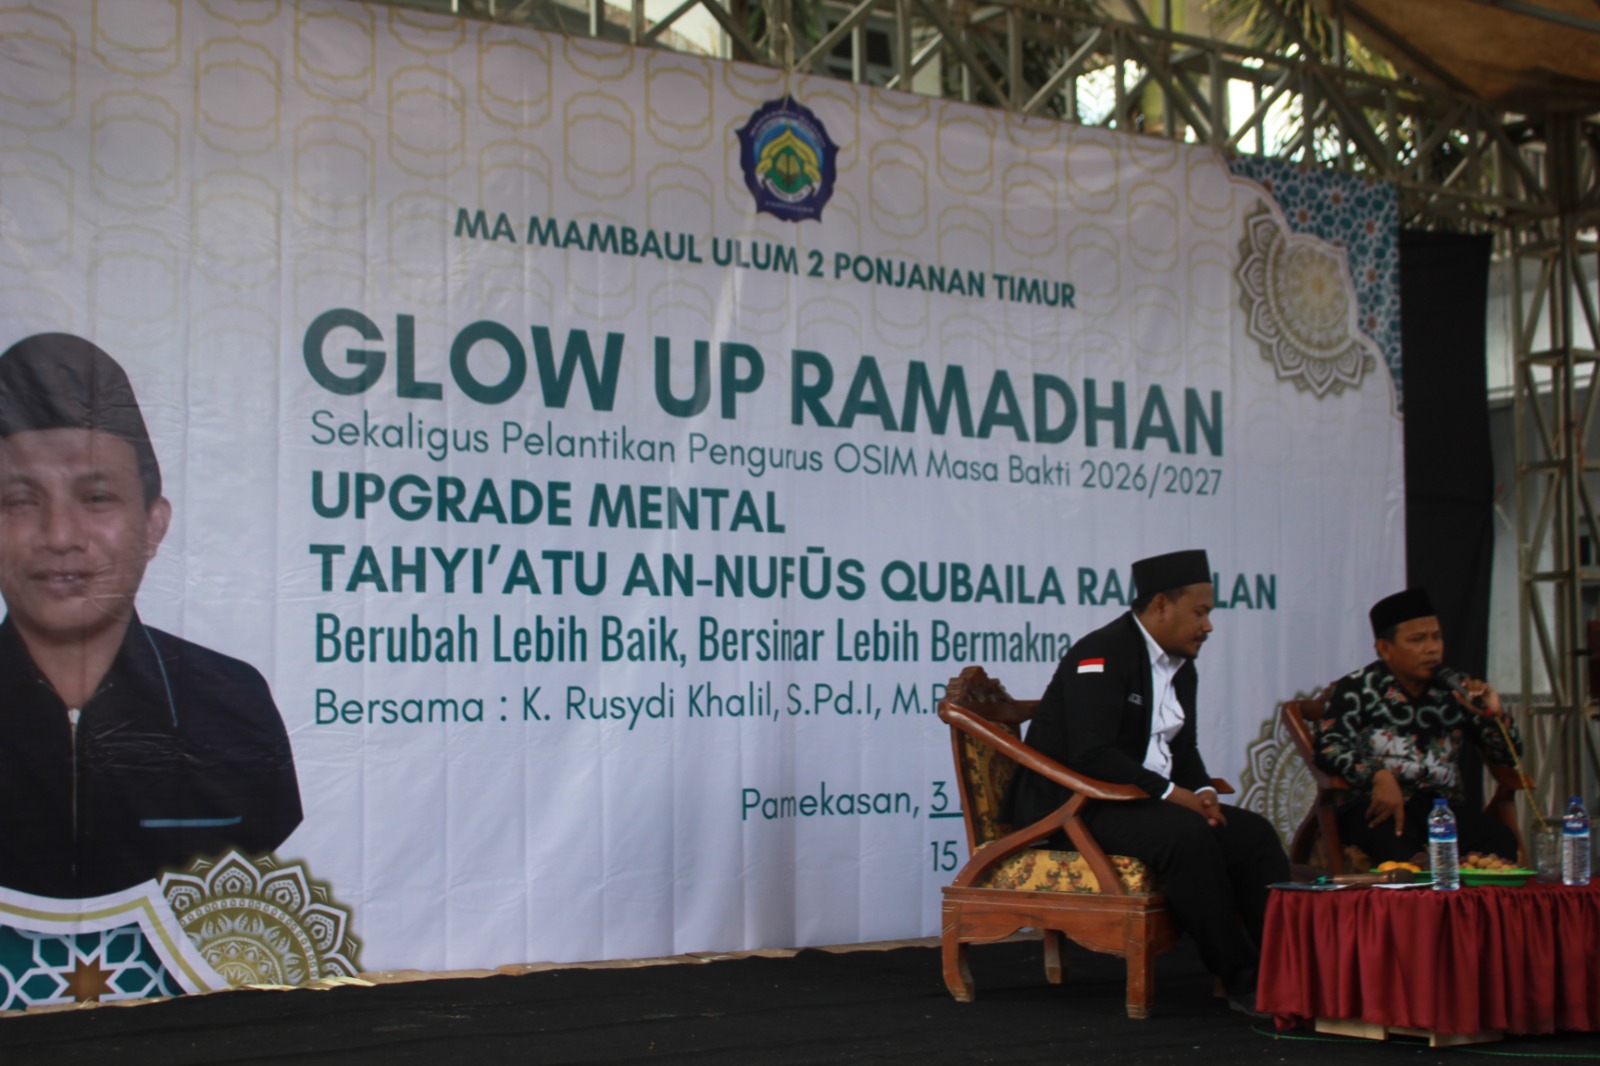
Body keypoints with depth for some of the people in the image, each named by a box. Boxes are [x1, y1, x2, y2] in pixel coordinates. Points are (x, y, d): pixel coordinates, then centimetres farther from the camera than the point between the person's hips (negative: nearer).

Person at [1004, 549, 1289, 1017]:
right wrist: (1170, 792, -23)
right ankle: (1242, 981, -22)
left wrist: (1202, 792, -4)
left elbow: (1183, 749, 19)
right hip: (1072, 804, -9)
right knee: (1186, 835, -32)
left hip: (1140, 802, 10)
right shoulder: (1102, 655, -17)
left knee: (1253, 833, -7)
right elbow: (1091, 755, -26)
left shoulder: (1180, 667, 13)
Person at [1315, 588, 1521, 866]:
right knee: (1401, 852, -39)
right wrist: (1379, 776, -26)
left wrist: (1493, 716, -3)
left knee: (1501, 840, -28)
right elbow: (1328, 747, -10)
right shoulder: (1358, 688, 5)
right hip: (1375, 806, -4)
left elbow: (1508, 756, 18)